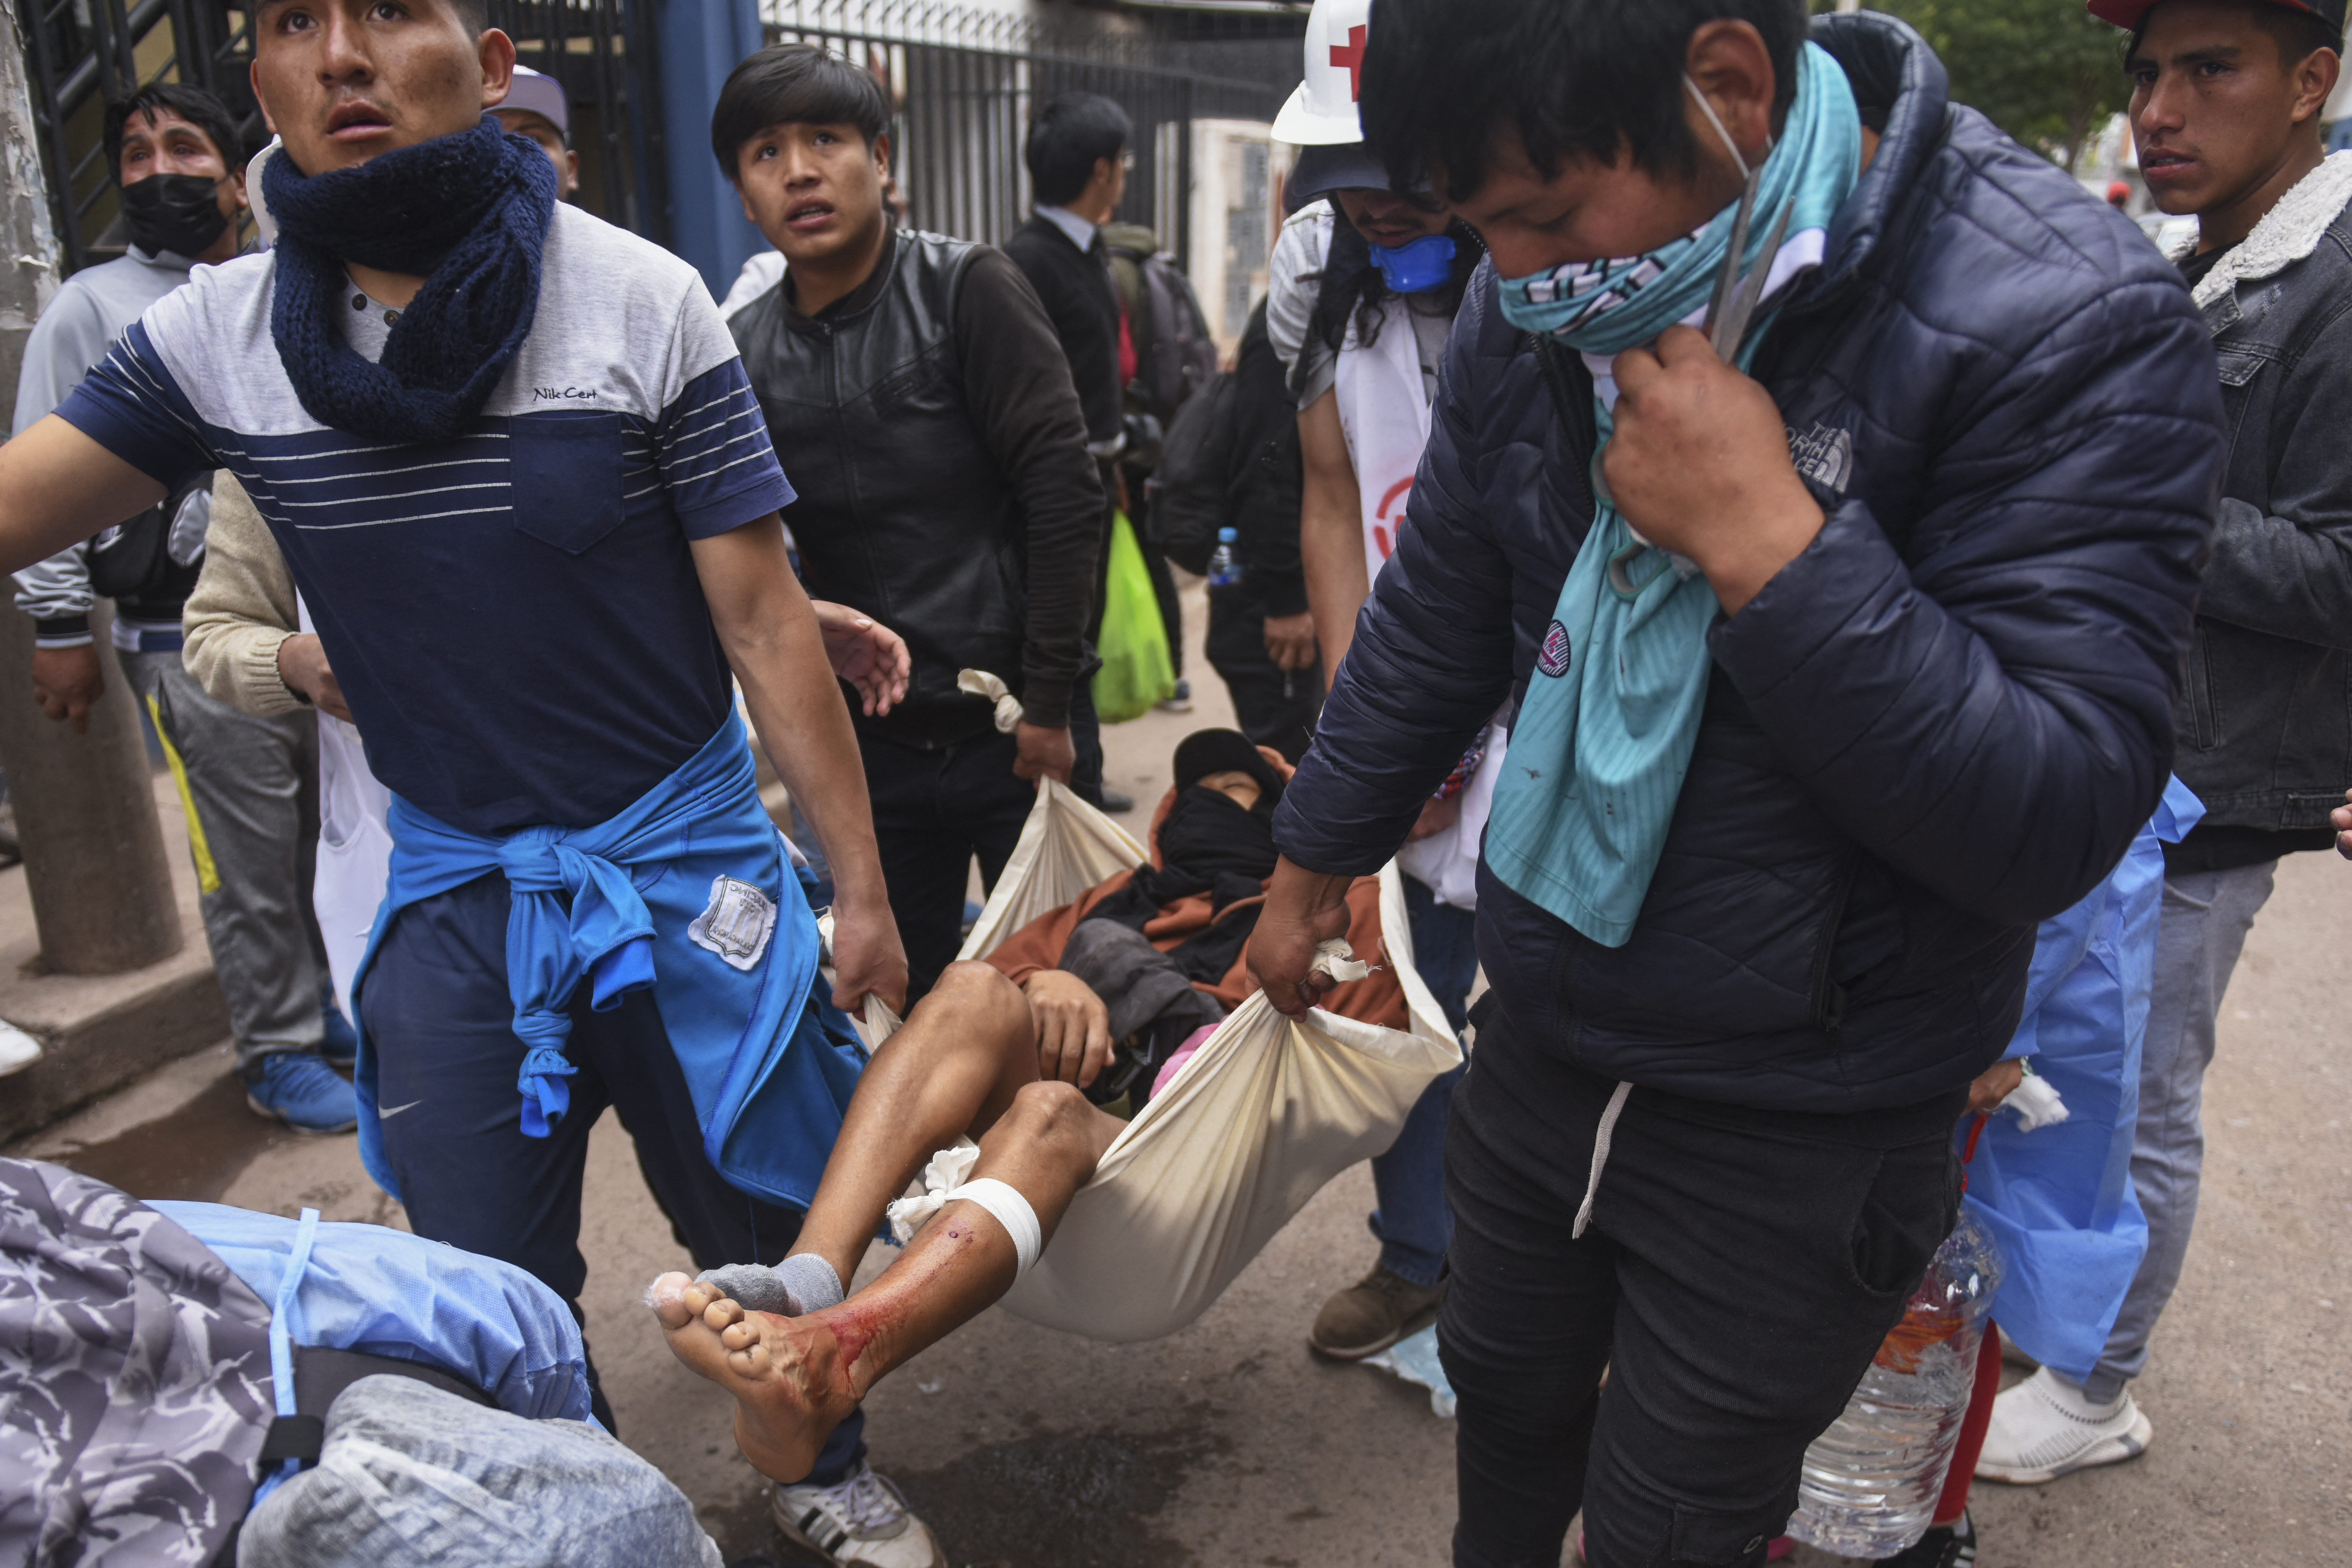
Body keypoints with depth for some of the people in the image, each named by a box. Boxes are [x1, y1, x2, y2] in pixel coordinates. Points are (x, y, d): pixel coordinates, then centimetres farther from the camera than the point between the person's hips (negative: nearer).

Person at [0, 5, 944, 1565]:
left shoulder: (637, 299, -11)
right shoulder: (215, 336, -2)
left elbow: (764, 623, -10)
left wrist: (863, 887, -7)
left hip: (684, 867, -2)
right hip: (452, 890, 3)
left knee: (769, 1224, 13)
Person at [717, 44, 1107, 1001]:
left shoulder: (965, 292, -7)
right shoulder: (744, 350, 4)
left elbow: (1064, 494, -12)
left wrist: (1049, 701, -15)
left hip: (1008, 730, -3)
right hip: (870, 741, 4)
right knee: (903, 1000, 15)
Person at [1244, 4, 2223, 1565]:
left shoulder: (2066, 319, -22)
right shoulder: (1538, 310, -6)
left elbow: (2059, 822, -24)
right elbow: (1436, 619, 8)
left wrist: (1763, 541, -33)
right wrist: (1314, 864, 18)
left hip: (1799, 1134, -4)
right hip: (1541, 1050, 5)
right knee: (1506, 1403, 25)